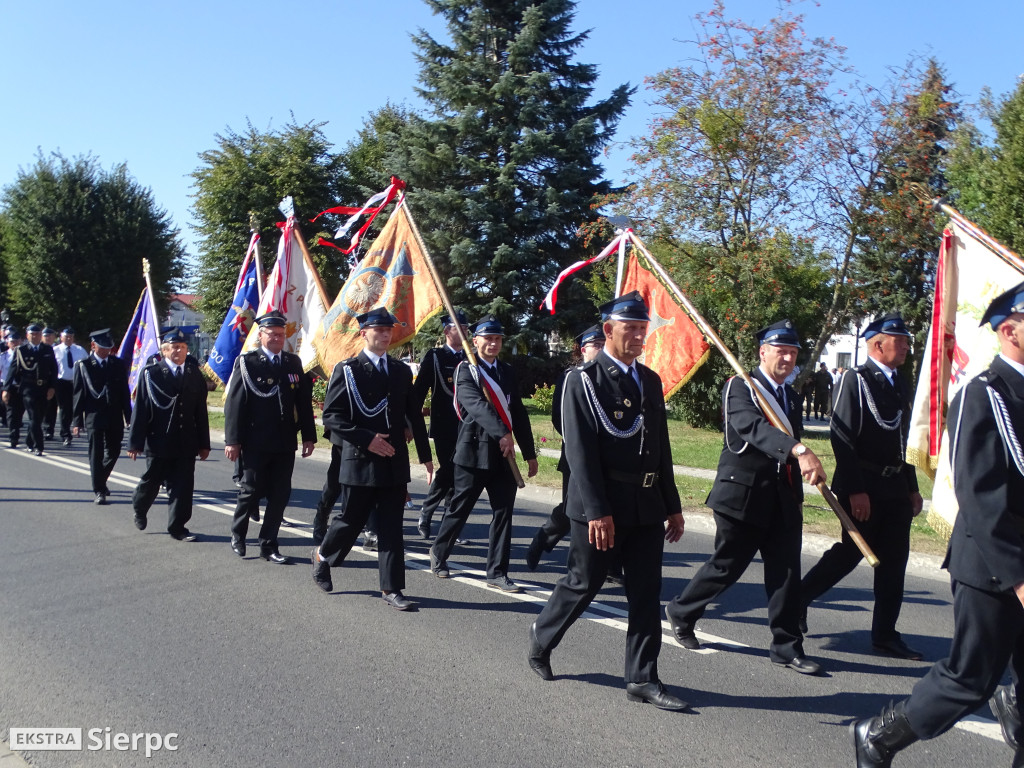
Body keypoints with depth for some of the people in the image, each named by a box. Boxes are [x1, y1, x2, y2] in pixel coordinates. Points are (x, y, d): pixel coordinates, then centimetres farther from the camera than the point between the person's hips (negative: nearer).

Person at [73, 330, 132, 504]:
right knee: (96, 453, -3)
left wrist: (128, 416, 5)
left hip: (114, 417, 3)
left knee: (114, 451, 11)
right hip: (94, 416, -3)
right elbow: (77, 394, -1)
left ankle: (100, 479, 35)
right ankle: (99, 491, 2)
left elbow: (125, 392, 9)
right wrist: (78, 421, -5)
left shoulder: (118, 364, 7)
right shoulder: (83, 365, 0)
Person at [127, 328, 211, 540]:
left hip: (186, 444, 2)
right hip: (158, 442, -2)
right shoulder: (151, 373, -3)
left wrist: (204, 443, 8)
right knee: (151, 481, 13)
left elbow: (201, 412, 8)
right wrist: (135, 442, -7)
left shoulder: (195, 375, 7)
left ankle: (177, 527, 11)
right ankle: (140, 508, 42)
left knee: (183, 487, 1)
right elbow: (140, 409, -4)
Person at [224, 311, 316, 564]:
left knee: (280, 495, 5)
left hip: (285, 443, 4)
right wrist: (233, 440, -10)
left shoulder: (294, 363, 9)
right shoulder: (246, 362, -3)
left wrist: (309, 436, 7)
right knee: (251, 491, 7)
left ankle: (268, 545, 17)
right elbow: (234, 403, -6)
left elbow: (304, 402, 10)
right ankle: (238, 535, 31)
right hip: (255, 443, -4)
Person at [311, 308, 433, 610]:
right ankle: (323, 555, 37)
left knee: (391, 526, 4)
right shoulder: (347, 370, -4)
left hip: (395, 463, 4)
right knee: (351, 519, 8)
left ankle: (391, 588, 9)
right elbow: (331, 416, -9)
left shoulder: (401, 371, 11)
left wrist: (425, 455, 11)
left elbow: (414, 416, 14)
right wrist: (367, 439, -16)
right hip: (360, 461, -4)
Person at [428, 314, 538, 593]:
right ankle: (439, 553, 31)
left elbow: (518, 413, 14)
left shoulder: (508, 372, 12)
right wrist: (502, 434, -36)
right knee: (459, 508, 8)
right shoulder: (466, 371, -6)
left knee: (503, 512, 3)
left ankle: (497, 573, 10)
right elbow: (477, 405, -23)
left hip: (503, 454, 5)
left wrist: (529, 453, 12)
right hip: (474, 452, -5)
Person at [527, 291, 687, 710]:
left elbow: (661, 448, 16)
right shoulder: (583, 380, -8)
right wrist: (597, 512, -20)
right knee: (582, 584, 6)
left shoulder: (650, 380, 13)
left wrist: (672, 506, 14)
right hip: (601, 506, -6)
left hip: (646, 506, 6)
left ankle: (642, 679, 16)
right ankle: (539, 644, 30)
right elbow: (580, 451, -15)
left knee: (646, 593, 6)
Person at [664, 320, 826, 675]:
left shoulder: (790, 396, 16)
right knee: (726, 566, 4)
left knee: (786, 571, 4)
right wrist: (799, 451, -44)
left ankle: (786, 646, 14)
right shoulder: (740, 387, -10)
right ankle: (681, 612, 26)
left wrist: (797, 498, 18)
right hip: (743, 494, -6)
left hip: (781, 498, 7)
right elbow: (753, 427, -29)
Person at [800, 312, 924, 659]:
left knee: (894, 560, 7)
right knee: (851, 552, -1)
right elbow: (842, 438, -16)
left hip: (896, 488, 8)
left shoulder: (900, 386, 14)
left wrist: (912, 488, 16)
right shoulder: (855, 380, -10)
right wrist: (855, 491, -20)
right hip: (864, 487, -7)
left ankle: (885, 634, 16)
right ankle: (797, 598, 18)